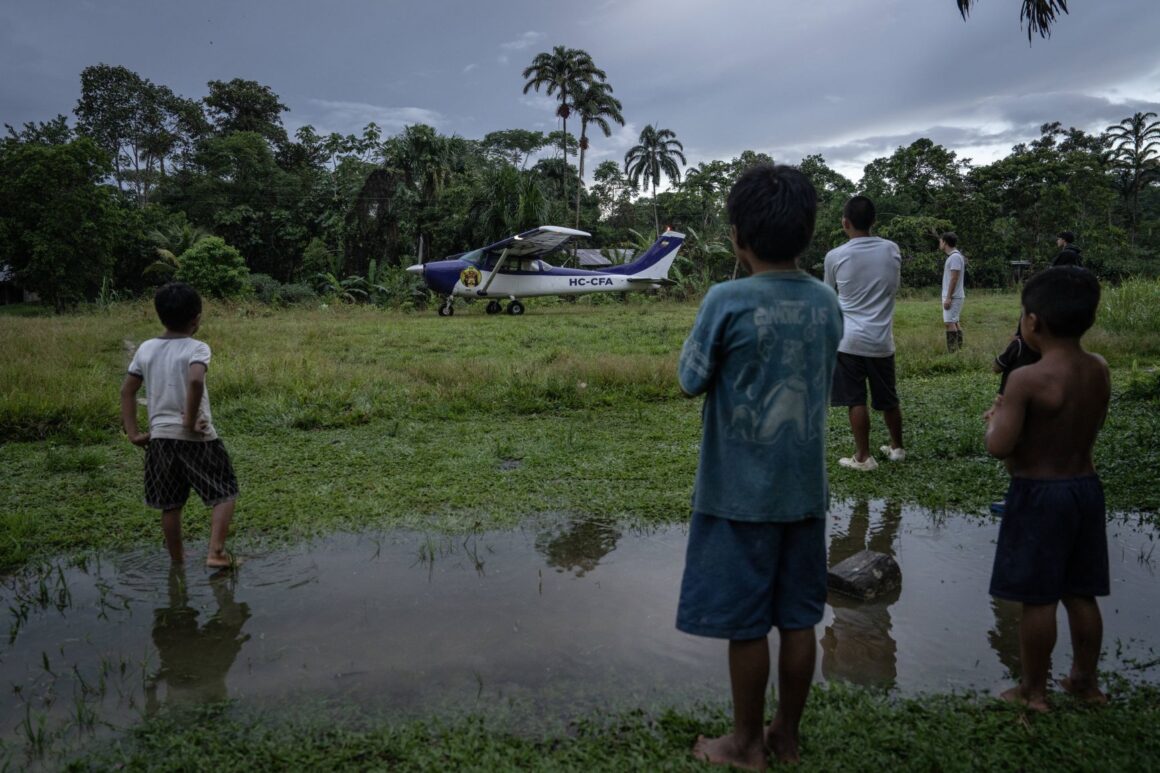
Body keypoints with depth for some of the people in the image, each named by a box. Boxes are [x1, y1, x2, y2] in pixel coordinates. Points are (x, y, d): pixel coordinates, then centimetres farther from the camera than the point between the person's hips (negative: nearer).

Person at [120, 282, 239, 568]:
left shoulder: (145, 349, 7)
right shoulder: (197, 348, -10)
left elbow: (127, 391, 8)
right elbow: (195, 381, -29)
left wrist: (133, 432, 11)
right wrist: (190, 419, -19)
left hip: (160, 437, 5)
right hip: (196, 437, -5)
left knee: (170, 505, 15)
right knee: (225, 493, 8)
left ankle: (177, 561, 25)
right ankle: (216, 552, -4)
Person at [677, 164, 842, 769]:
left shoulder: (728, 300, -16)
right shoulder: (826, 302, 2)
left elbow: (691, 381, -5)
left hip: (739, 491, -5)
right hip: (804, 489, 6)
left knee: (745, 623, 8)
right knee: (798, 618, 15)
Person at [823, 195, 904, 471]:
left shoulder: (834, 256, -7)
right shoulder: (892, 250, 1)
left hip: (849, 339, -3)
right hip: (881, 339, 3)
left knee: (856, 400, 3)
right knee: (888, 399, 16)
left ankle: (863, 457, 6)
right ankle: (897, 448, 31)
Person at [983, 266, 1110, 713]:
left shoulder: (1027, 379, -22)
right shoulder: (1099, 370, 1)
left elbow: (999, 447, -24)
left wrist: (996, 418, -4)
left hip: (1038, 495, -7)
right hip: (1086, 489, 7)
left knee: (1037, 598, 5)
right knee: (1081, 594, 18)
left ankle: (1033, 691, 18)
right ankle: (1085, 681, 32)